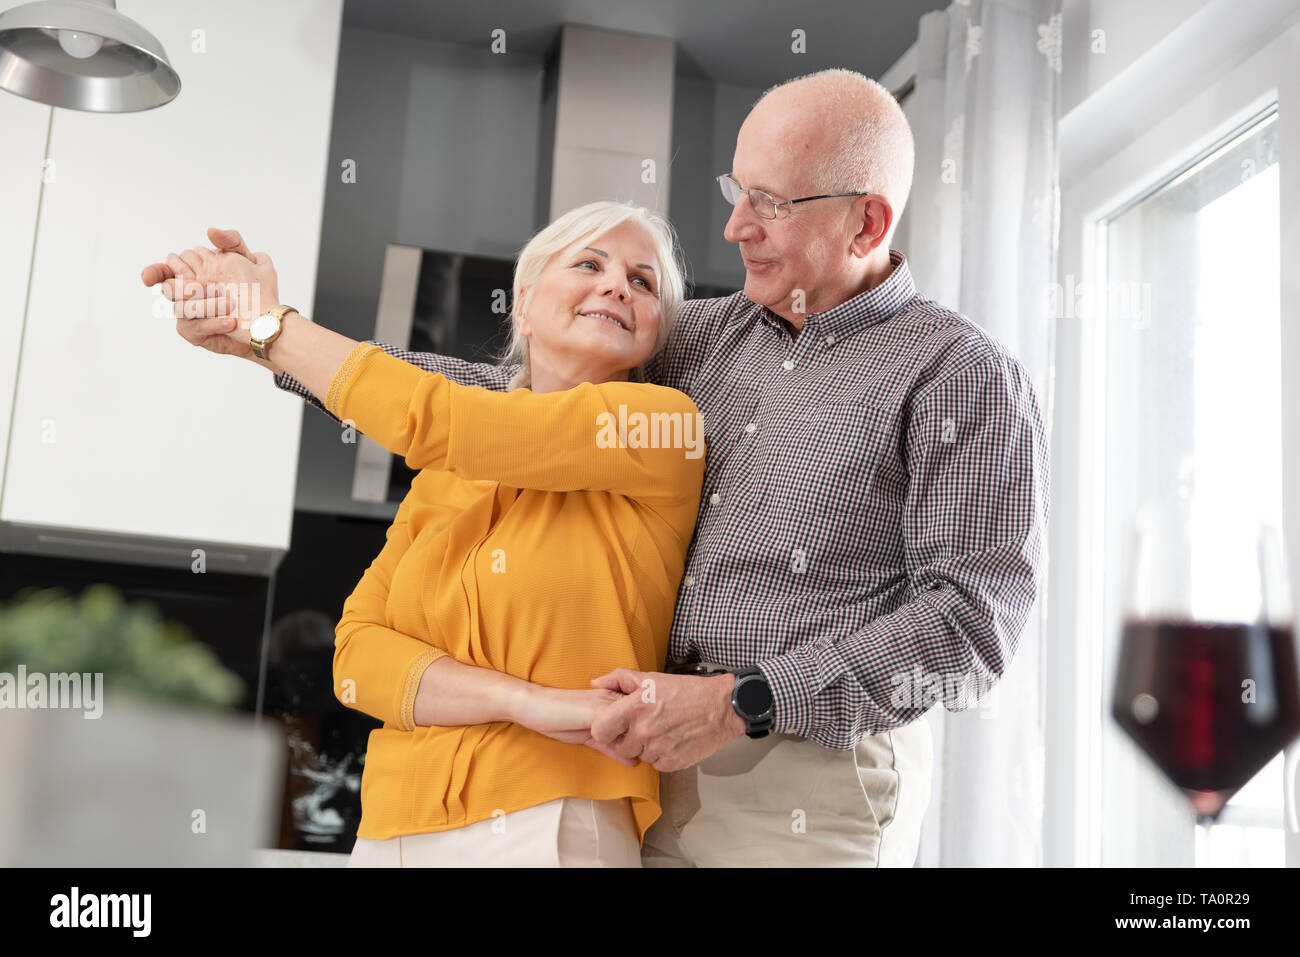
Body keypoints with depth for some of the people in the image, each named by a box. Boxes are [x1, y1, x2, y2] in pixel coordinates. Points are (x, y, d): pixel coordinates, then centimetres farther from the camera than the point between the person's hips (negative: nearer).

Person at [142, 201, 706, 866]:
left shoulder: (665, 426, -5)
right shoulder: (445, 476, 10)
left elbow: (428, 421, -12)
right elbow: (355, 652, 1)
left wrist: (266, 322, 0)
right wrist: (525, 700, -16)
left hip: (545, 830, -4)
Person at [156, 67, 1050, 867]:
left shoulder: (963, 374, -6)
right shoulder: (712, 335, 12)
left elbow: (974, 615, -13)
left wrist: (741, 702, -18)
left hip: (810, 787, -5)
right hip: (662, 757, 6)